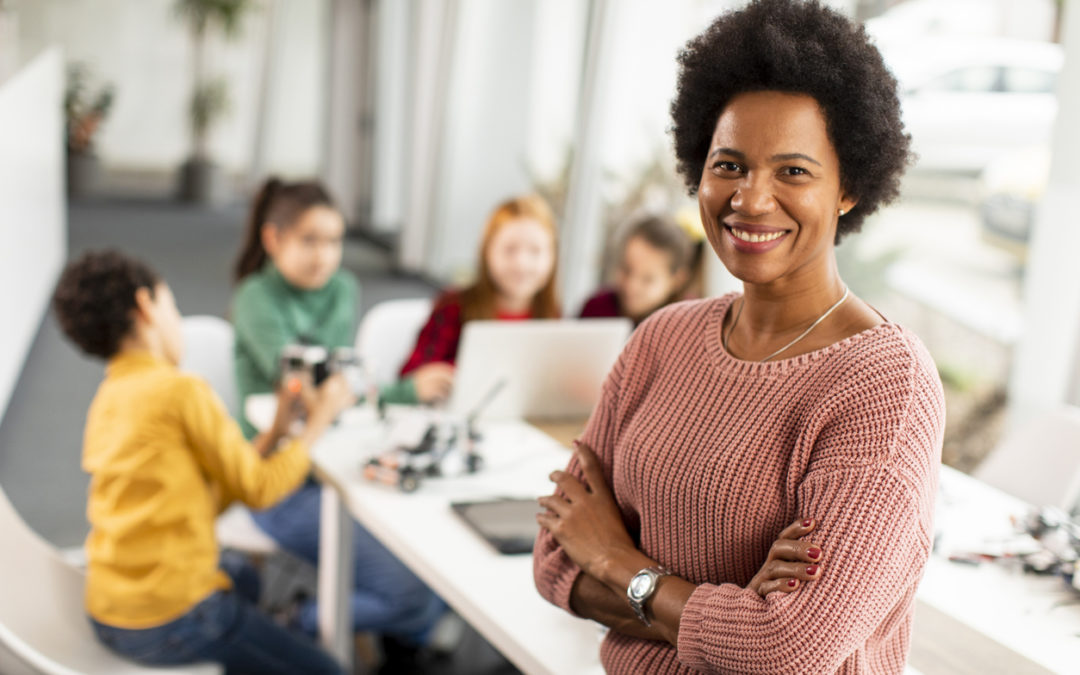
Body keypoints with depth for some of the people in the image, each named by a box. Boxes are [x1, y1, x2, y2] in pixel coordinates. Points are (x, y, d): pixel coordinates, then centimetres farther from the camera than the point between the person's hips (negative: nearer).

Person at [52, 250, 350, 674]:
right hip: (167, 625, -9)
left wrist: (275, 432, 11)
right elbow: (258, 490, -9)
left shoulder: (107, 400, 9)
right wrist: (317, 423, 3)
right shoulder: (180, 390, -17)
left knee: (245, 576, 35)